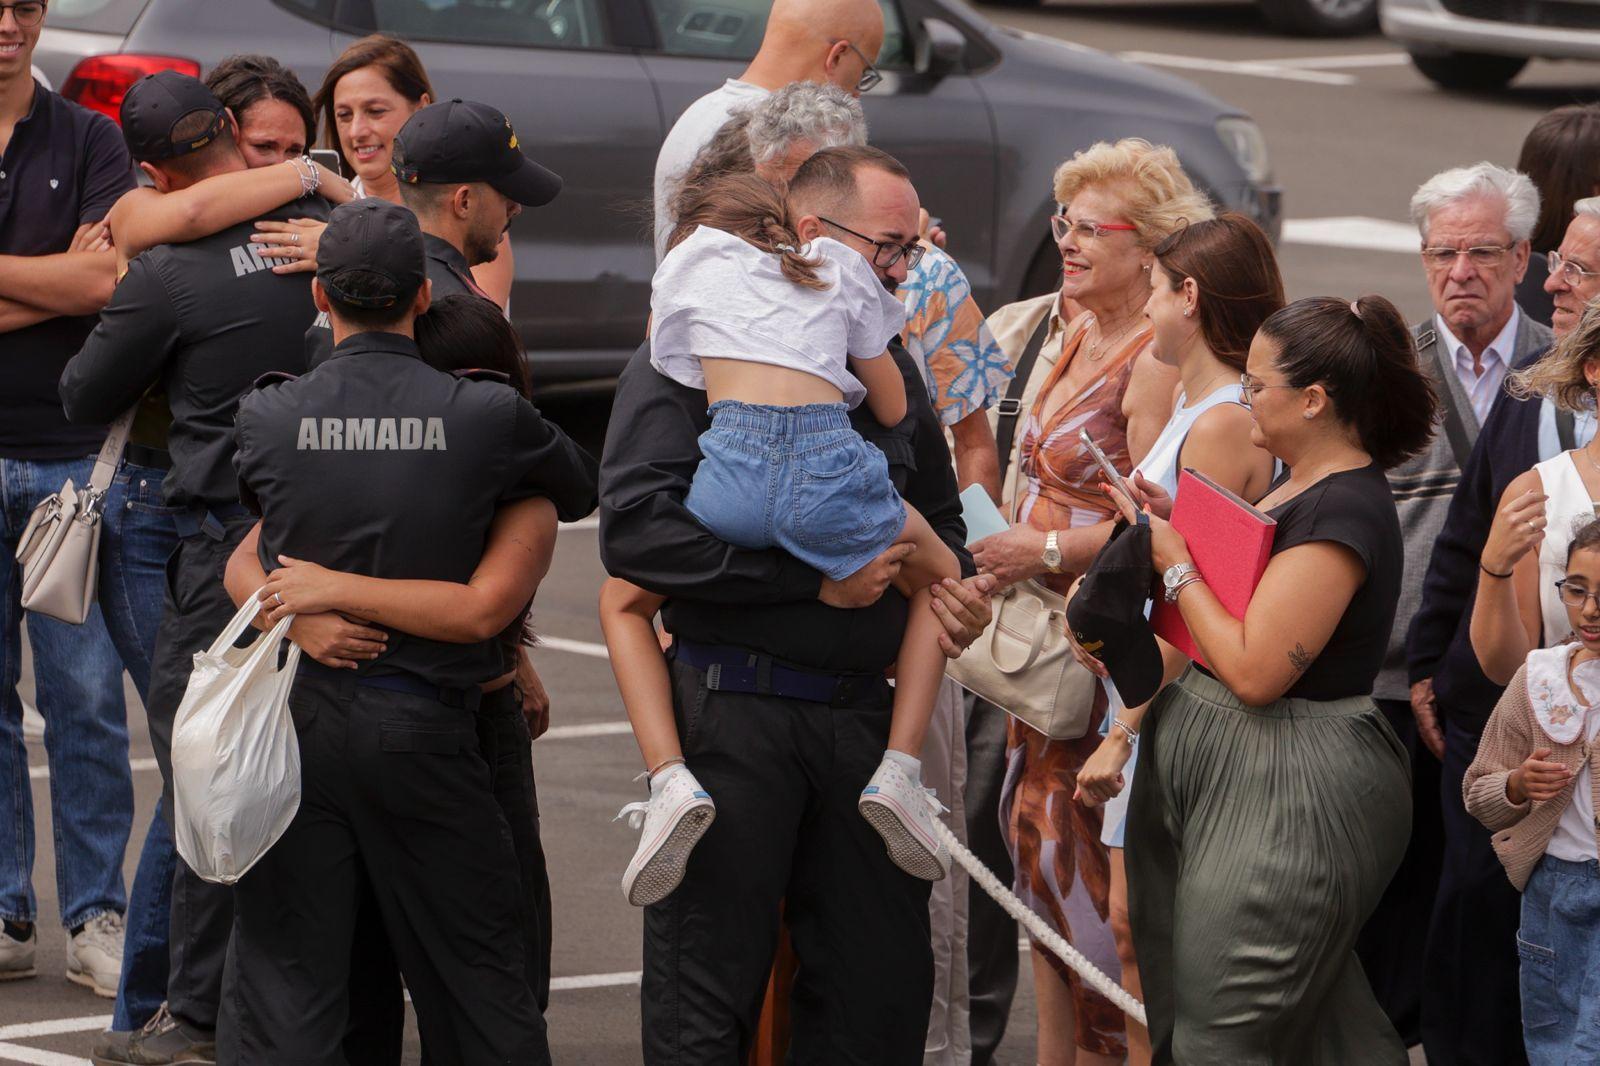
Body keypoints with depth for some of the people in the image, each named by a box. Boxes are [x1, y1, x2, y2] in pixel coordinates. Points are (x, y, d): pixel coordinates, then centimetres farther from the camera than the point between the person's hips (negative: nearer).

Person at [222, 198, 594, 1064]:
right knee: (477, 980, 10)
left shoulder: (266, 419, -4)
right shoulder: (487, 417, -7)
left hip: (297, 718, 1)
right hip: (426, 724, -1)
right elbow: (579, 490, 12)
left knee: (283, 990, 4)